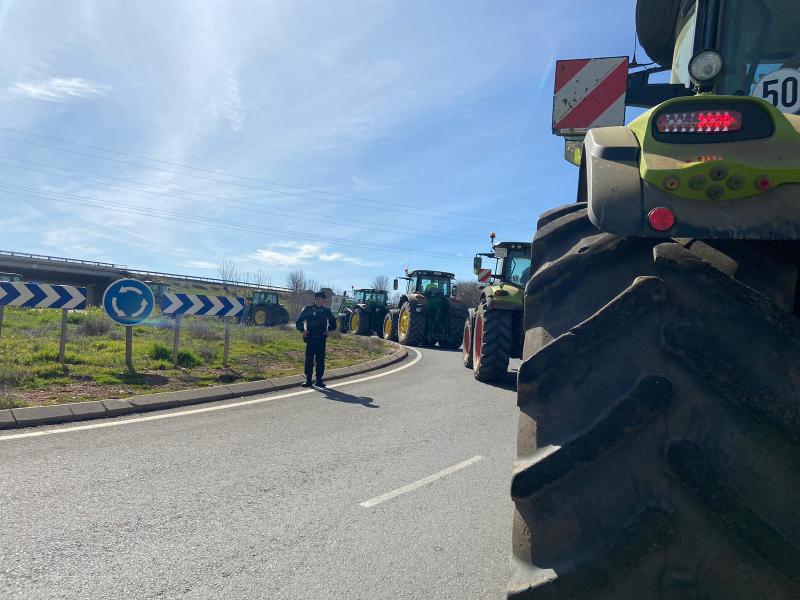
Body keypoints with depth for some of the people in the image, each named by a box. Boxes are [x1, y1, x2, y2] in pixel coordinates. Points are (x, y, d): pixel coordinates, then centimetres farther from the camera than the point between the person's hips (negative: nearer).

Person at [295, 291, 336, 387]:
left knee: (320, 360, 3)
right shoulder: (308, 309, -1)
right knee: (309, 359, -1)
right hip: (310, 339, -2)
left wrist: (329, 329, 10)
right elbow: (299, 321, 4)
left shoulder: (326, 310, 6)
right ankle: (308, 380, 6)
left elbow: (333, 321, 22)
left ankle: (319, 380, 11)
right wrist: (302, 330, -7)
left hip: (321, 339, 2)